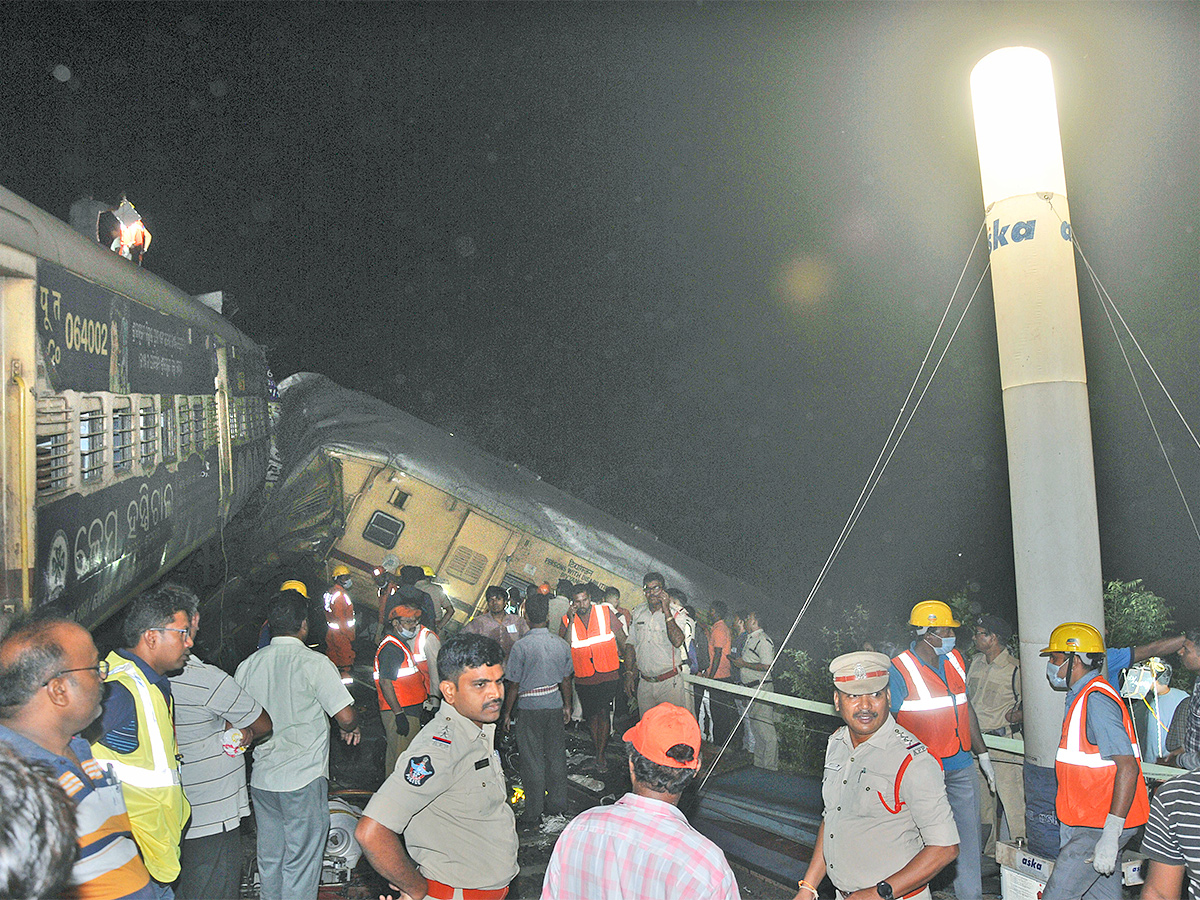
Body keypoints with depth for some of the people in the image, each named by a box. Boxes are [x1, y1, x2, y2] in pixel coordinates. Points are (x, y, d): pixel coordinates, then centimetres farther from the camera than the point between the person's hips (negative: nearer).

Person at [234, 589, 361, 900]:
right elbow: (345, 716, -15)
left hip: (261, 778, 5)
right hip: (303, 778, -5)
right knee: (301, 861, 5)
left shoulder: (247, 665, 2)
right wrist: (351, 729, 6)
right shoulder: (314, 662, -14)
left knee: (269, 859, 18)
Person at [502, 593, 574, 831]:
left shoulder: (521, 646, -14)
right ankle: (557, 810, 20)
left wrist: (506, 713, 1)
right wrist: (567, 706, 21)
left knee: (532, 762, 4)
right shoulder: (561, 644, 0)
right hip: (555, 706, 4)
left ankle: (532, 816, 13)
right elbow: (566, 679, 9)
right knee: (556, 758, 12)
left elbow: (513, 684, -10)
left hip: (530, 709, -4)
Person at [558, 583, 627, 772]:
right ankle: (597, 744, 34)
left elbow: (622, 639, 4)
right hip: (584, 677, 2)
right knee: (591, 714, 13)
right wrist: (571, 621, -20)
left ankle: (600, 754, 1)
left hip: (608, 675, -2)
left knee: (603, 712, -8)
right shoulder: (566, 620, -1)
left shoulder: (605, 612, -4)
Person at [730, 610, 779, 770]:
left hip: (761, 686, -10)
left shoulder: (763, 640, -14)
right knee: (754, 724, 13)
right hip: (750, 688, 10)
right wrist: (736, 661, 11)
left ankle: (770, 765, 0)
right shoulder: (749, 638, 17)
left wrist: (743, 664, -17)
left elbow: (766, 666, -22)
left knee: (764, 726, -6)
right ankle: (759, 762, 21)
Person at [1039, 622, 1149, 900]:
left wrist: (1110, 837, -27)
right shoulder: (1082, 697, 14)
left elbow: (1128, 768, -25)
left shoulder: (1096, 701, -19)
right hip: (1089, 823, 10)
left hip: (1100, 827, -10)